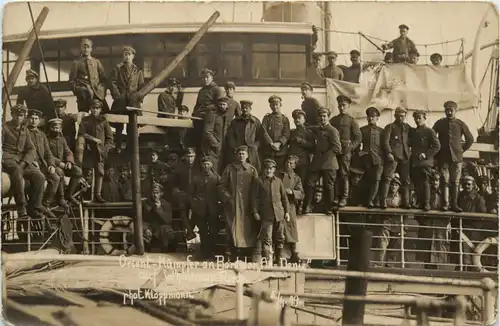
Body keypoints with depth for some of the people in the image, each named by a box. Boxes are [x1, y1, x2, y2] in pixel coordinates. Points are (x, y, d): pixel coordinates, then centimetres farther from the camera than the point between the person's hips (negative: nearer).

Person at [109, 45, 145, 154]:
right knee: (119, 127, -1)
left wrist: (139, 98, -2)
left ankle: (130, 148, 7)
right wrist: (117, 96, -9)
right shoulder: (117, 69, 9)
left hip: (133, 102, 1)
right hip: (120, 101, -1)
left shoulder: (138, 70, 13)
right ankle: (118, 148, 4)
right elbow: (113, 83, 1)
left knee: (132, 127, 1)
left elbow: (141, 86, 11)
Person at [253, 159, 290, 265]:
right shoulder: (260, 181, 6)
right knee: (267, 238, -6)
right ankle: (267, 260, -5)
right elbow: (256, 198, 4)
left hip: (279, 213, 3)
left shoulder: (278, 181, 13)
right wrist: (255, 212, -4)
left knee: (280, 238, 7)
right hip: (266, 215, -3)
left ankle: (279, 259, 16)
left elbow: (284, 197, 14)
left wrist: (287, 211, 9)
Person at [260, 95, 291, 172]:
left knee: (280, 171, -2)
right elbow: (264, 132, -1)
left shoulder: (285, 119, 13)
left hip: (281, 150, 0)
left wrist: (279, 143, -16)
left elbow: (286, 134, 1)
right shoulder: (266, 118, 13)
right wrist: (271, 143, -14)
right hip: (267, 150, 0)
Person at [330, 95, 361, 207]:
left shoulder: (351, 121, 5)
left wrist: (351, 147, -8)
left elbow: (358, 137, 2)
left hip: (345, 151, -3)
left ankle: (344, 198, -4)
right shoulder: (333, 120, 16)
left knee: (344, 174, -6)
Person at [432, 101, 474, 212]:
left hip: (457, 157, 0)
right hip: (443, 157, 0)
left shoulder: (460, 124, 4)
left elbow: (470, 139, 12)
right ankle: (445, 203, -7)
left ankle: (454, 204, 2)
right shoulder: (439, 123, 6)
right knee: (445, 181, -6)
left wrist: (462, 149, 7)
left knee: (455, 182, 0)